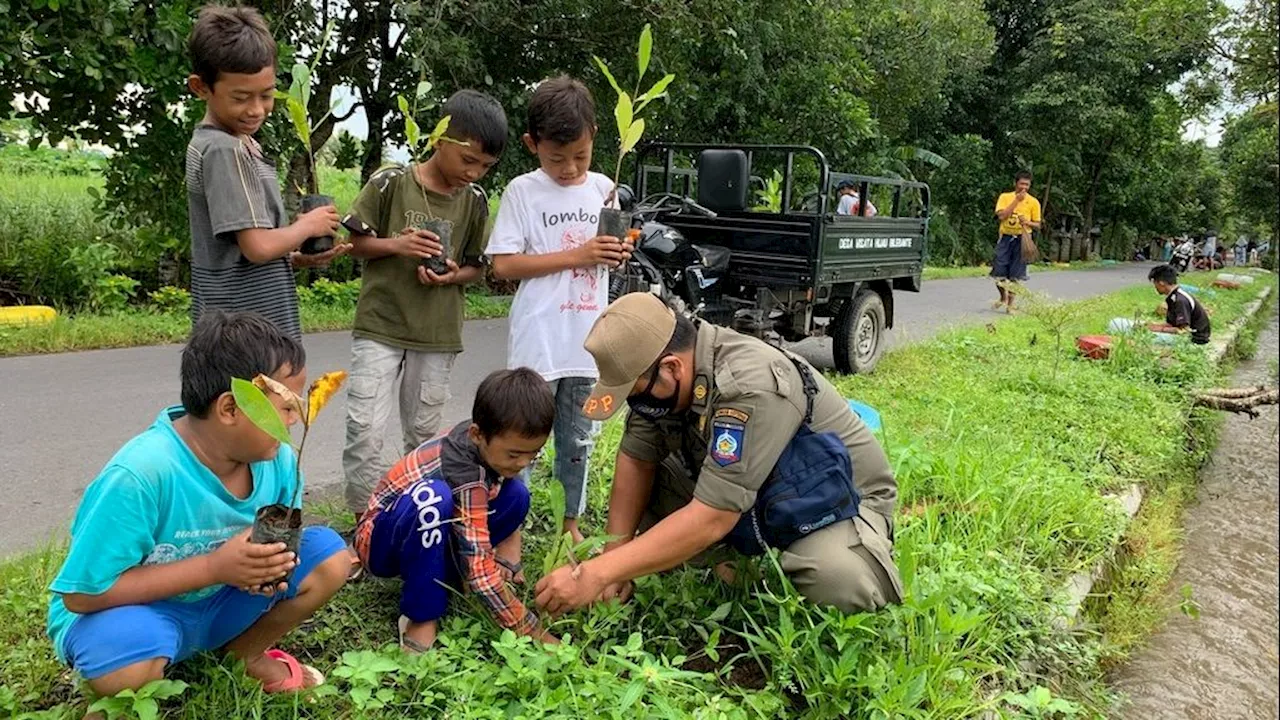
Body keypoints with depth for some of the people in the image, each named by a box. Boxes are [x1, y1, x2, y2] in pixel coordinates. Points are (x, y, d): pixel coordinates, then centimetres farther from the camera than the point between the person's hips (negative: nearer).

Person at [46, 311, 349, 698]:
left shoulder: (278, 458, -14)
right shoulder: (141, 474, -32)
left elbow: (278, 539, 4)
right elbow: (82, 593, -26)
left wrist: (270, 560, -22)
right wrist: (214, 567, -31)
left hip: (221, 605, 5)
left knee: (328, 557, -14)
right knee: (128, 662, -39)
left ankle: (246, 653, 11)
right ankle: (117, 700, 0)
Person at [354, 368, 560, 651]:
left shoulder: (490, 441, -13)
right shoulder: (464, 477, -35)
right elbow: (480, 572, -36)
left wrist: (508, 561, -10)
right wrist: (535, 634, -33)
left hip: (434, 533, 7)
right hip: (381, 540, -7)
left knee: (516, 495, -12)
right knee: (430, 496, -40)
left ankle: (446, 575, -3)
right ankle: (421, 618, -24)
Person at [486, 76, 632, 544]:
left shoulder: (602, 189, 7)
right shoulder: (522, 191, -5)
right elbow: (503, 265, -12)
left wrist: (619, 254, -7)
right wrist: (577, 255, -17)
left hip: (588, 342, 5)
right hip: (538, 344, -4)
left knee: (578, 441, 15)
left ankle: (570, 522, 29)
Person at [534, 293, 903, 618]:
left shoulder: (752, 388, -36)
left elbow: (710, 520, -38)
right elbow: (636, 459, -4)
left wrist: (597, 573, -36)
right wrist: (614, 557, -15)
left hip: (839, 498, -6)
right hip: (746, 495, 7)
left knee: (836, 580, -38)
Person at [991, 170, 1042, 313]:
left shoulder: (1033, 202, 2)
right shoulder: (1005, 197, 2)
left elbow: (1038, 225, 6)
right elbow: (1001, 215, -14)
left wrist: (1028, 222, -15)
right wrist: (1017, 200, -15)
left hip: (1022, 240, 0)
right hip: (1005, 238, 0)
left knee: (1015, 275, 0)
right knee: (999, 272, -1)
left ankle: (1010, 304, 13)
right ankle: (1003, 298, 25)